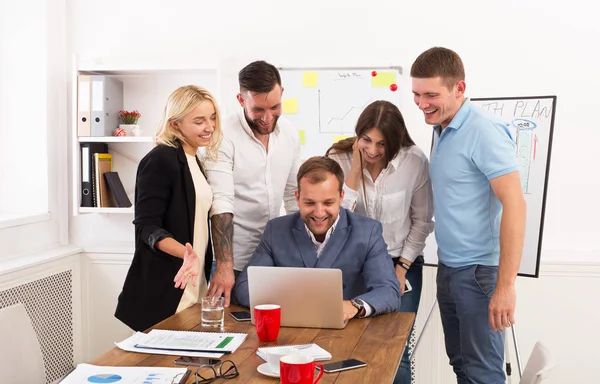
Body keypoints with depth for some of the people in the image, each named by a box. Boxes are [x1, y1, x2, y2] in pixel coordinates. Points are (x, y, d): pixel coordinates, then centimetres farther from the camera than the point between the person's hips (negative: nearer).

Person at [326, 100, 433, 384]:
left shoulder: (415, 161, -14)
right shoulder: (339, 158, -11)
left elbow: (422, 222, -3)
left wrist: (402, 268, -5)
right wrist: (355, 167, -22)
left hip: (400, 264, -1)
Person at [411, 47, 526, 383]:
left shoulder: (483, 131, -16)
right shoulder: (442, 130, 10)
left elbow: (514, 204, -20)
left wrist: (505, 285, -23)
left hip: (479, 271, -8)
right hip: (448, 268, 8)